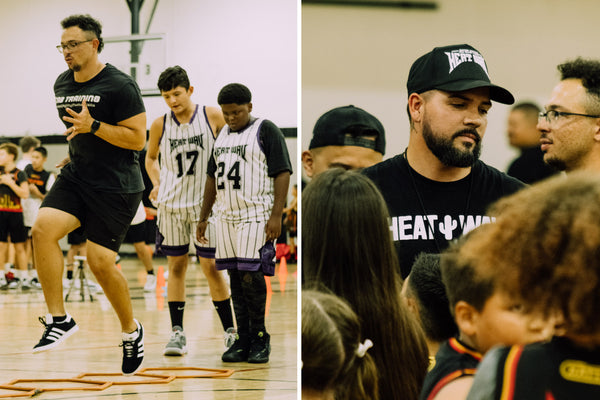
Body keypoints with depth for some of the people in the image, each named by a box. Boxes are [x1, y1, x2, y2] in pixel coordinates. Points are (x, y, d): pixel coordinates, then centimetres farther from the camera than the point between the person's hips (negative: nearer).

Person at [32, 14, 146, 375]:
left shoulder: (120, 85, -12)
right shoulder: (62, 84, 10)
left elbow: (138, 139, -15)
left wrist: (92, 127, -23)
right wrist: (75, 154, 15)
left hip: (117, 186, -6)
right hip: (77, 177, 6)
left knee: (100, 262, -8)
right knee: (43, 229, -19)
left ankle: (131, 329, 17)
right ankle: (59, 319, -11)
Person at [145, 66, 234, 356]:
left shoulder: (212, 116, -7)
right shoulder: (160, 125, 0)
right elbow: (151, 157, 18)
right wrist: (157, 185, 2)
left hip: (205, 202, -2)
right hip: (171, 203, 2)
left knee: (210, 267, -1)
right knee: (176, 265, 5)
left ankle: (230, 332, 9)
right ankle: (177, 332, 10)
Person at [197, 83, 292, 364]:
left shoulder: (266, 130, -5)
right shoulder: (222, 135, 16)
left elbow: (283, 173, -10)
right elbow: (212, 177, 23)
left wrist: (276, 215, -17)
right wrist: (203, 218, 20)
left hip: (256, 216, -7)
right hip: (226, 216, 7)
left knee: (251, 275, -11)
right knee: (235, 278, 6)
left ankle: (260, 337, 3)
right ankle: (243, 340, 11)